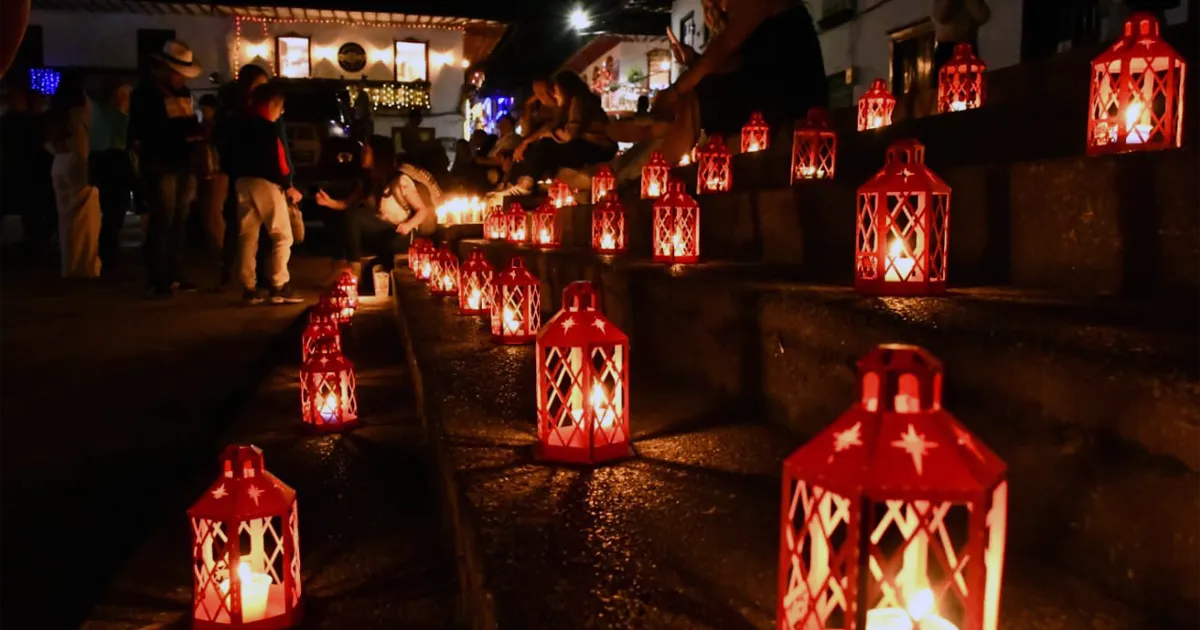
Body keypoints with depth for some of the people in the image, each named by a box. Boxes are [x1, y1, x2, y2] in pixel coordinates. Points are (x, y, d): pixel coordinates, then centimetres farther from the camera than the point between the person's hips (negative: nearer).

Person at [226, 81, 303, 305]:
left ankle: (249, 288, 8)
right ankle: (279, 287, -8)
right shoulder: (268, 127, -8)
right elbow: (273, 162, -15)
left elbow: (233, 155, 15)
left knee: (248, 238, 8)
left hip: (243, 182, 8)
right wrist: (288, 186, -10)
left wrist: (240, 177, 18)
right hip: (265, 183, -8)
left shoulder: (242, 126, 15)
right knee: (282, 236, -1)